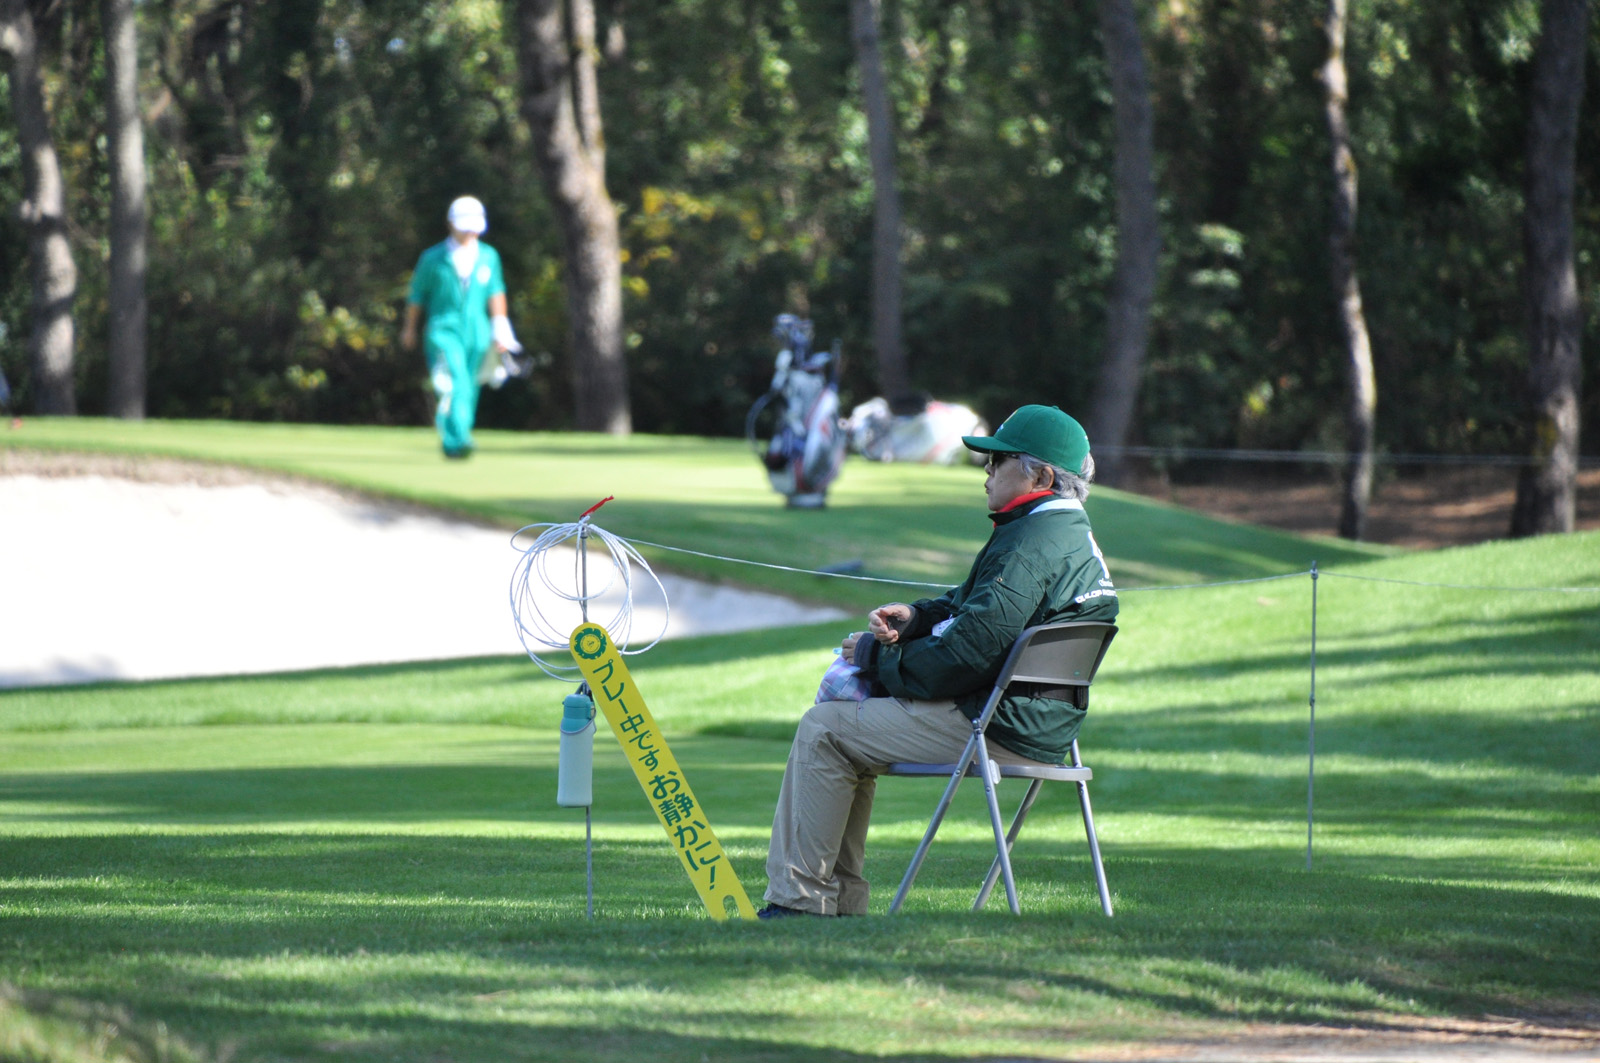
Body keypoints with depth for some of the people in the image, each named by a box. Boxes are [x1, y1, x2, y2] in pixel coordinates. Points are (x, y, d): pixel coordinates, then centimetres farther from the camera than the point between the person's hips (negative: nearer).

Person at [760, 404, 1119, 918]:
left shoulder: (1029, 545, -21)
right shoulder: (1075, 537, 14)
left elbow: (963, 657, -25)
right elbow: (975, 609, 23)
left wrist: (876, 656, -10)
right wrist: (915, 616, 3)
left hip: (990, 730, -11)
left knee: (824, 730, -5)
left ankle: (798, 903, -3)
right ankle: (841, 901, 19)